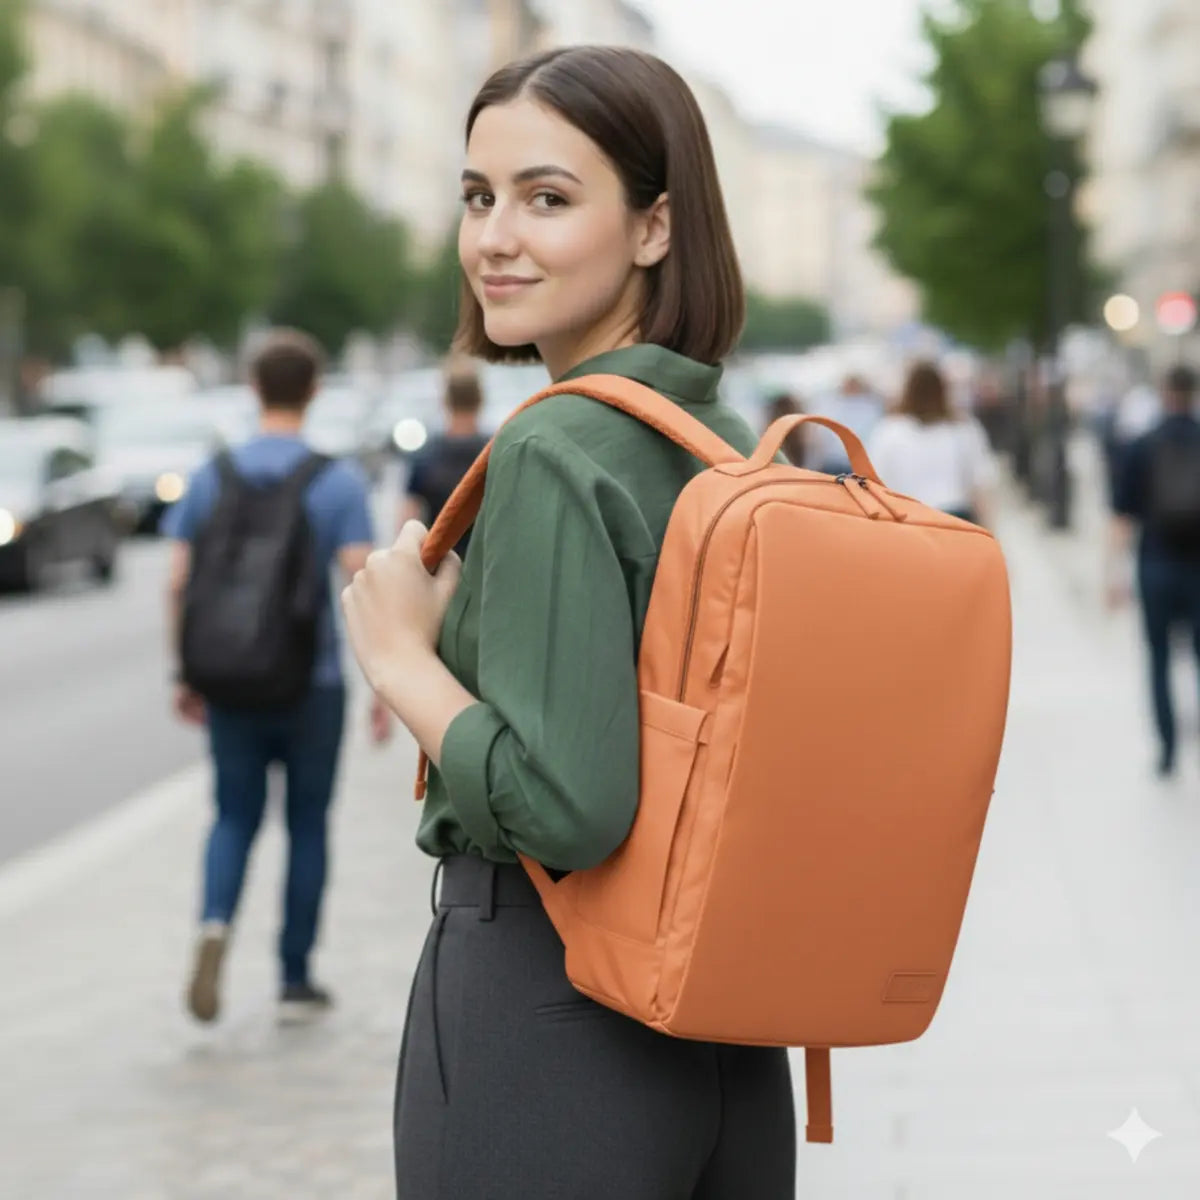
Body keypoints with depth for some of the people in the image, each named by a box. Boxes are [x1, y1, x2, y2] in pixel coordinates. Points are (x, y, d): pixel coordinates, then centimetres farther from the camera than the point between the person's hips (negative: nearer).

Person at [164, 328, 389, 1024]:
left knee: (236, 819, 14)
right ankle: (296, 980, 17)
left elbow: (180, 584, -1)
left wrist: (186, 675, 9)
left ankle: (216, 921, -16)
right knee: (308, 824, 12)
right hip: (312, 682, -2)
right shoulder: (339, 483, -7)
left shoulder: (212, 478, 1)